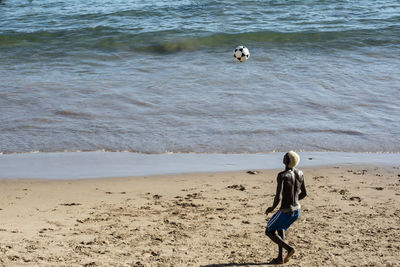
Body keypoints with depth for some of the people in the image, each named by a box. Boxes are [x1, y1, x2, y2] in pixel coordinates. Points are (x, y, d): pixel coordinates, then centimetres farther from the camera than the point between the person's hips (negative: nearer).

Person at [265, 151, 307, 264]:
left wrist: (272, 208, -8)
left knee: (269, 231, 17)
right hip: (297, 211, 7)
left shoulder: (282, 175, -22)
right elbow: (304, 193, 10)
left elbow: (278, 197, -27)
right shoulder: (300, 174, -1)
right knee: (280, 228, 32)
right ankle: (280, 257, 29)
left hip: (285, 212, -7)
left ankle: (289, 248, -2)